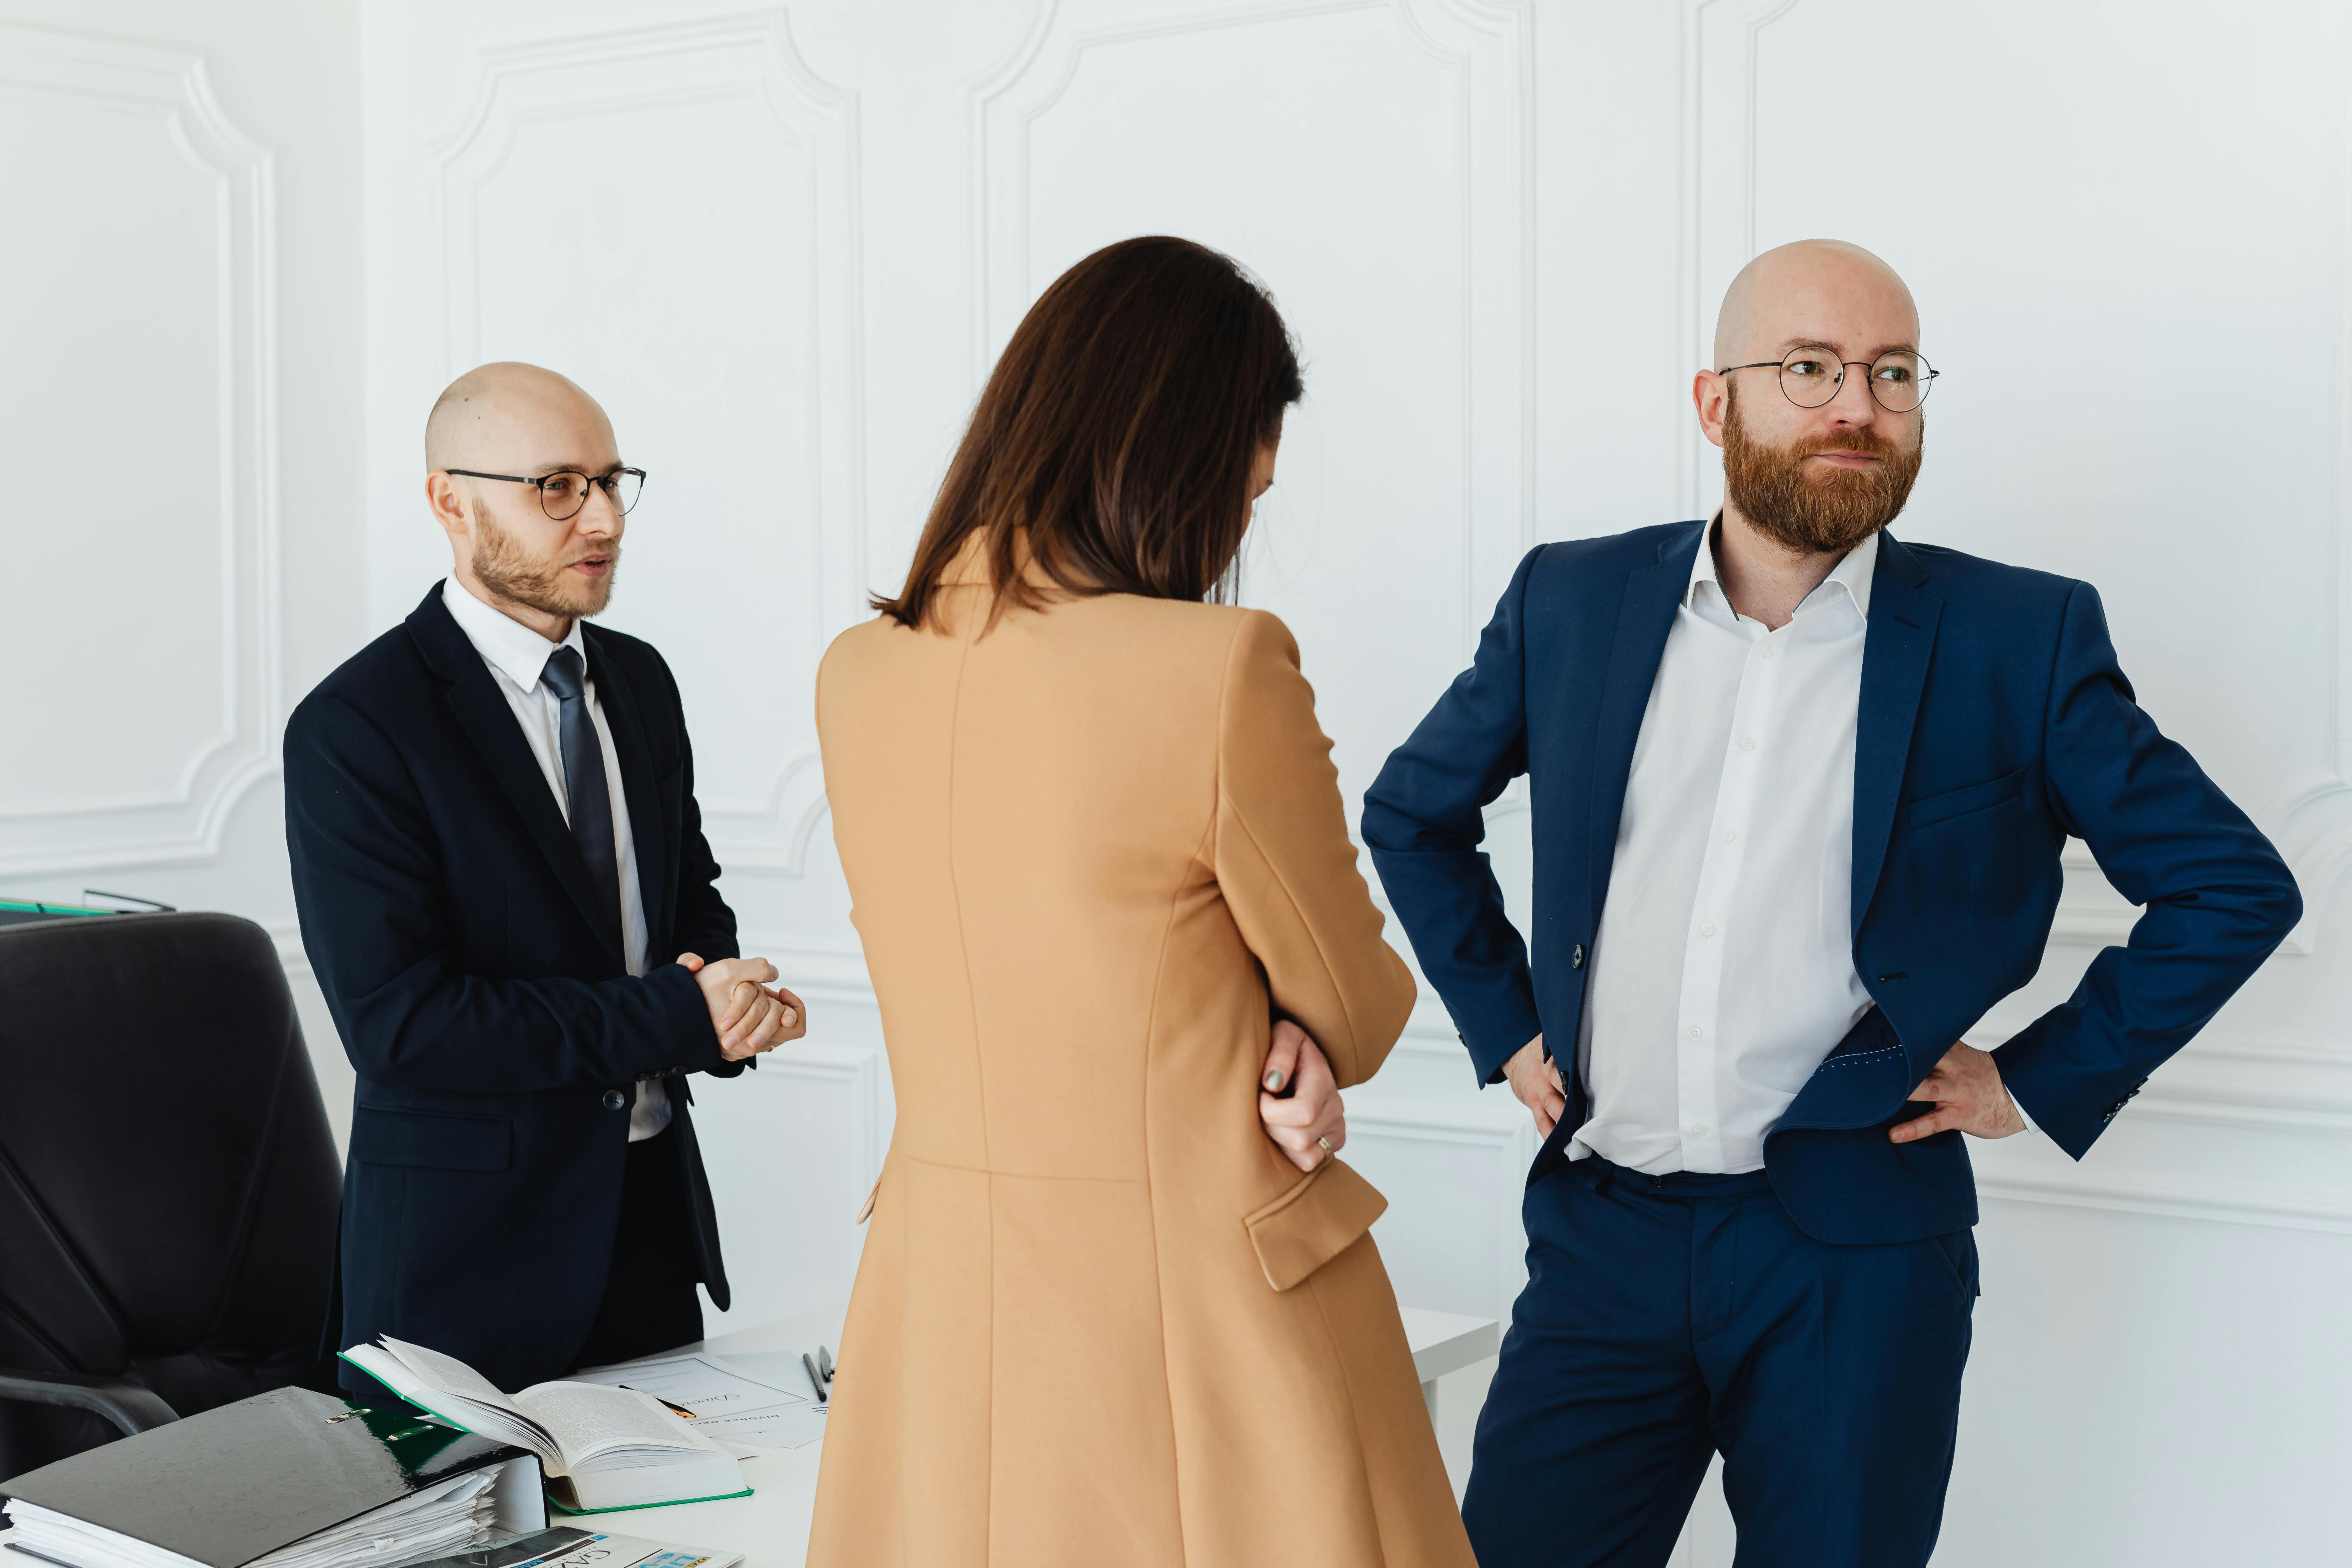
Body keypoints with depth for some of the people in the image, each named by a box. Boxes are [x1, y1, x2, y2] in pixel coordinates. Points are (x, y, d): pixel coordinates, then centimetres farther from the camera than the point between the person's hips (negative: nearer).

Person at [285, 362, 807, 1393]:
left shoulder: (640, 680, 7)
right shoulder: (352, 728, -15)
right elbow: (397, 1024, -21)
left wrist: (728, 1002, -7)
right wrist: (678, 1017, -21)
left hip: (656, 1216, 6)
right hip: (470, 1245, -6)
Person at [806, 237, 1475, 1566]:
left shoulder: (857, 677, 0)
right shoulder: (1225, 671, -20)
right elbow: (1361, 1013, -6)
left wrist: (1254, 1050, 0)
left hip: (944, 1306, 6)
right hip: (1208, 1310, -5)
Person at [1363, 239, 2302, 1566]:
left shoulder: (2022, 638, -2)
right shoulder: (1572, 601, 5)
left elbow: (2234, 885, 4)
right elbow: (1413, 812, 20)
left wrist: (2042, 1080, 0)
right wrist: (1503, 1025, 12)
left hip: (1853, 1263, -2)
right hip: (1604, 1241, 2)